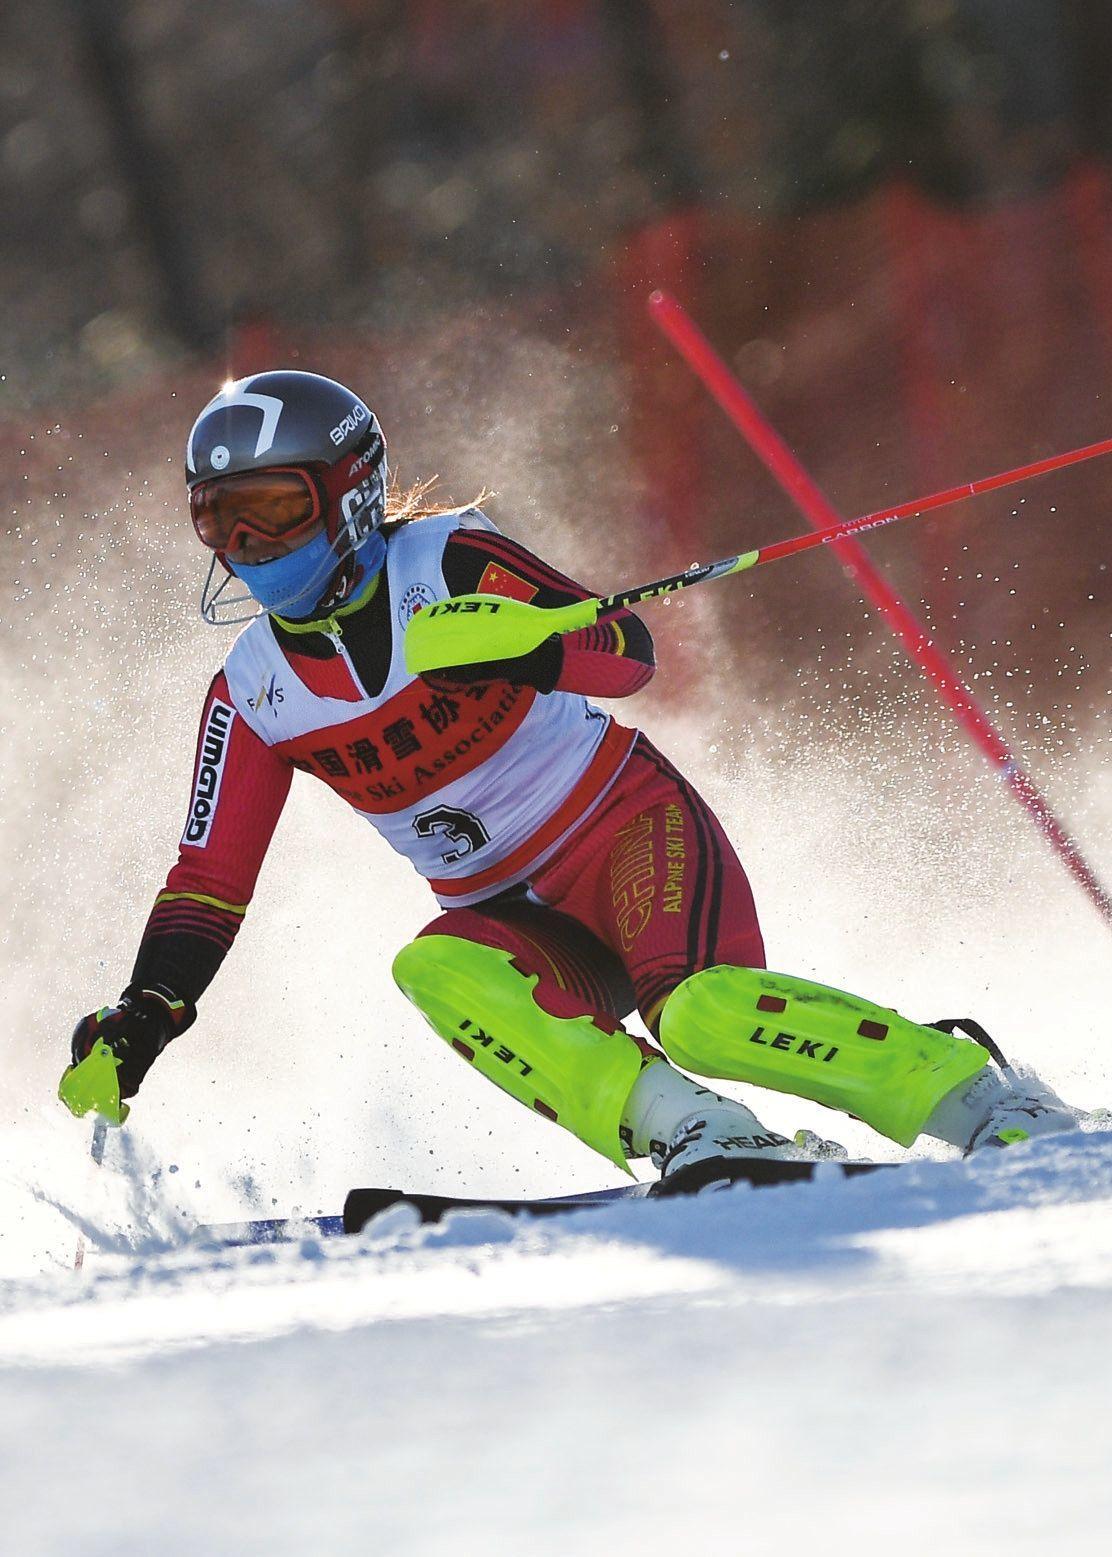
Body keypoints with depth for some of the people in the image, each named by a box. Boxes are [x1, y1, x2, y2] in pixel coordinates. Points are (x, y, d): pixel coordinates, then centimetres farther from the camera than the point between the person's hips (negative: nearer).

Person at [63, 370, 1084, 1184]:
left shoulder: (444, 564, -11)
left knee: (703, 1015, -32)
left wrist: (521, 648, -41)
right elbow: (210, 883, 8)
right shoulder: (253, 695, 3)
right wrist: (145, 1013, -5)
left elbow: (628, 654, -21)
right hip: (513, 917, 4)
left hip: (629, 829, -4)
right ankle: (684, 1132, -36)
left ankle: (978, 1099, -20)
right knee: (435, 969, -30)